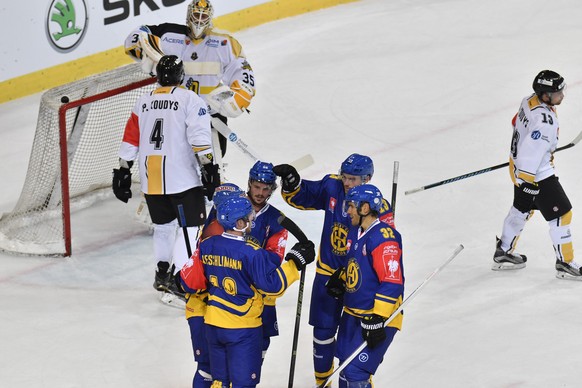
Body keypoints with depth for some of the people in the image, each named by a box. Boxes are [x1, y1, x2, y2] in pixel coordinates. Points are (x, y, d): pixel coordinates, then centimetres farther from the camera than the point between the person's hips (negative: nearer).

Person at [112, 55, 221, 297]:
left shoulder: (143, 102, 12)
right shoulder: (190, 100, -3)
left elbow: (130, 140, 12)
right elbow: (199, 137, -13)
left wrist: (123, 172, 17)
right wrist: (209, 168, -13)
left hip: (151, 179, 5)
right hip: (182, 177, -5)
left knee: (163, 224, 23)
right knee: (192, 226, -1)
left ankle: (162, 273, 25)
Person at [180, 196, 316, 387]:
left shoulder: (206, 246, -2)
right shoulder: (251, 253, -21)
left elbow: (190, 282, 3)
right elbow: (273, 284, -19)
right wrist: (295, 262, -9)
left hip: (213, 325, 6)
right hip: (243, 328, -6)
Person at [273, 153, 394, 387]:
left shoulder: (379, 208, -19)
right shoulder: (332, 187, -7)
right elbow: (302, 197, 8)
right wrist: (291, 183, -15)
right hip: (327, 271, 4)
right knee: (323, 331, 12)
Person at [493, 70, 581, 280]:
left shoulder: (530, 101, -5)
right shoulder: (544, 120, -34)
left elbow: (518, 122, 14)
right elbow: (530, 152, -32)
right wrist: (527, 180, -25)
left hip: (519, 166, 10)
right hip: (535, 174, -10)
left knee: (522, 209, 27)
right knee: (561, 214, 1)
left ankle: (503, 254, 40)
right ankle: (565, 264, 11)